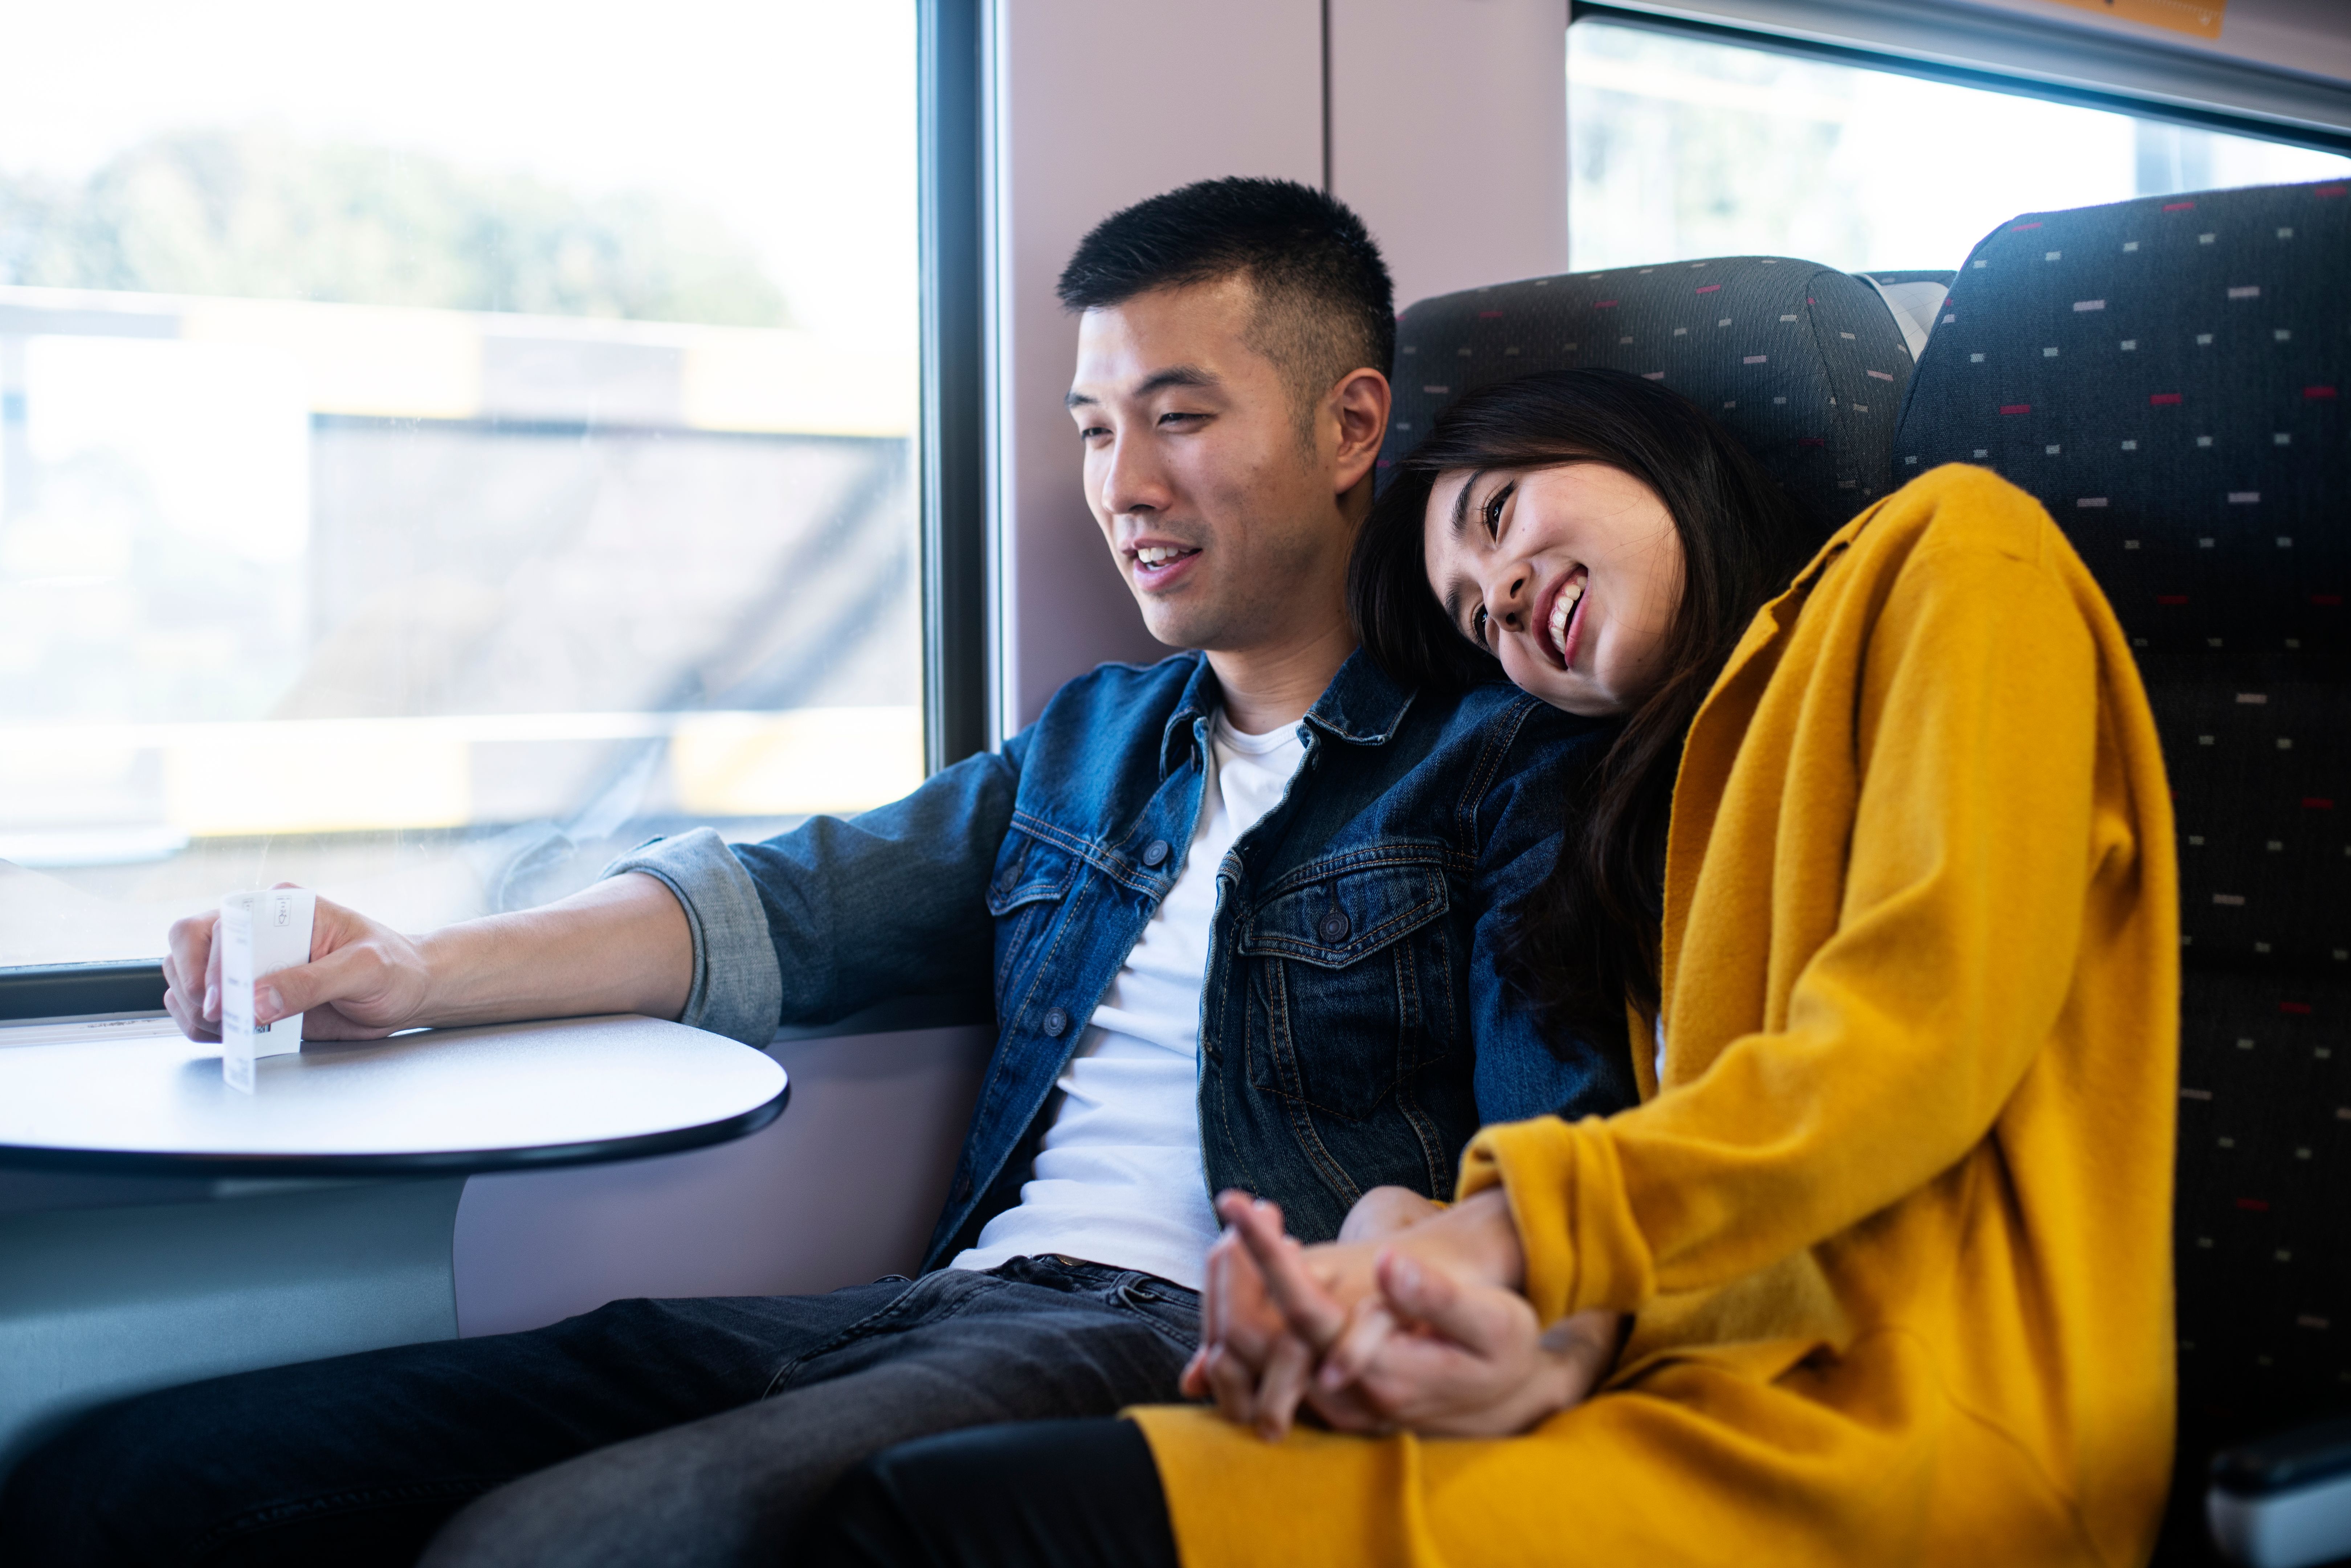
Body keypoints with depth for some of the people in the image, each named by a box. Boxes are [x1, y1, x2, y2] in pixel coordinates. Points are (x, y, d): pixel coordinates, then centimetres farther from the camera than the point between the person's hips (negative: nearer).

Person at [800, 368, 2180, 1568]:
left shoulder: (1943, 550, 7)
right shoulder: (1694, 779, 28)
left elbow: (1920, 1043, -8)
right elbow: (1698, 1186, 11)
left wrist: (1506, 1236, -11)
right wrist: (1551, 1350, -11)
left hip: (1897, 1439, -6)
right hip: (1716, 1392, 6)